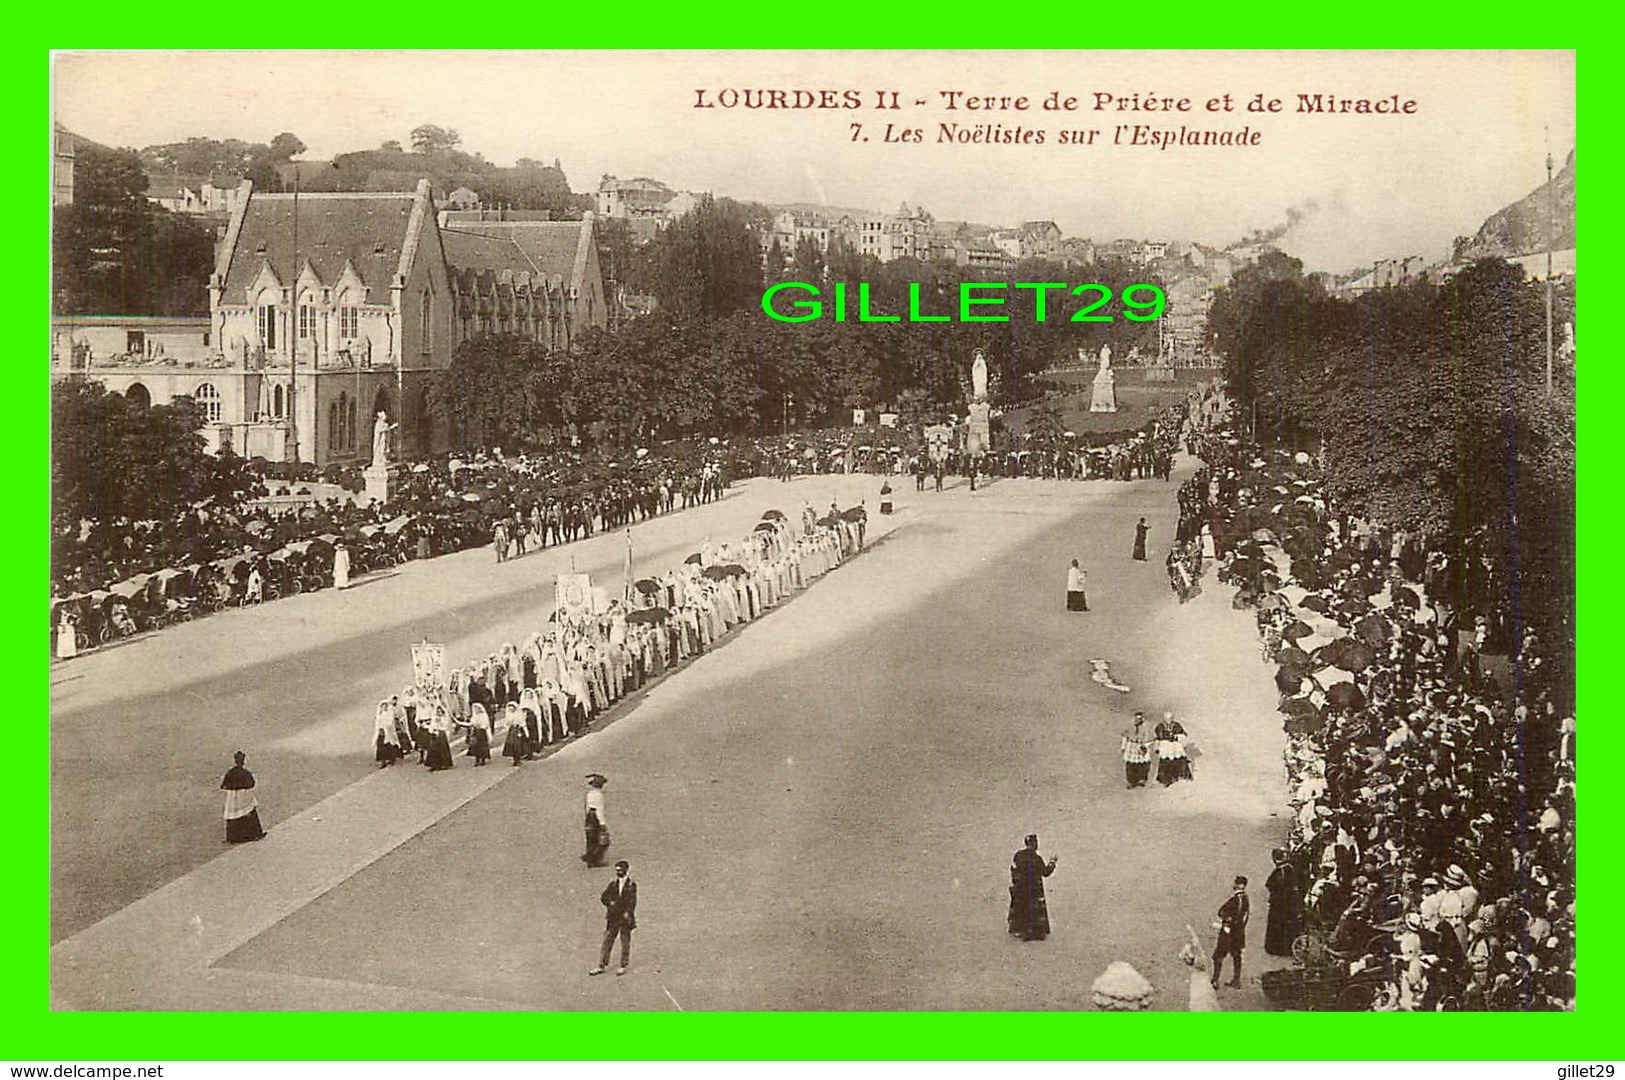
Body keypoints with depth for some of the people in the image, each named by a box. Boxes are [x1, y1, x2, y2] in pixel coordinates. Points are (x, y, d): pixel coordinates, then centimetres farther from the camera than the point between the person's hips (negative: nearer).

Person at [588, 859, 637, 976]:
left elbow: (632, 902, -9)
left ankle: (623, 966, 15)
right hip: (613, 918, 4)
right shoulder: (612, 884, 9)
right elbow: (603, 898, 9)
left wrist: (628, 913, -19)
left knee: (625, 942, 4)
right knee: (607, 941, 3)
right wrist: (610, 903, -9)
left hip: (625, 918, -3)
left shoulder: (632, 885, -3)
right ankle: (601, 966, 7)